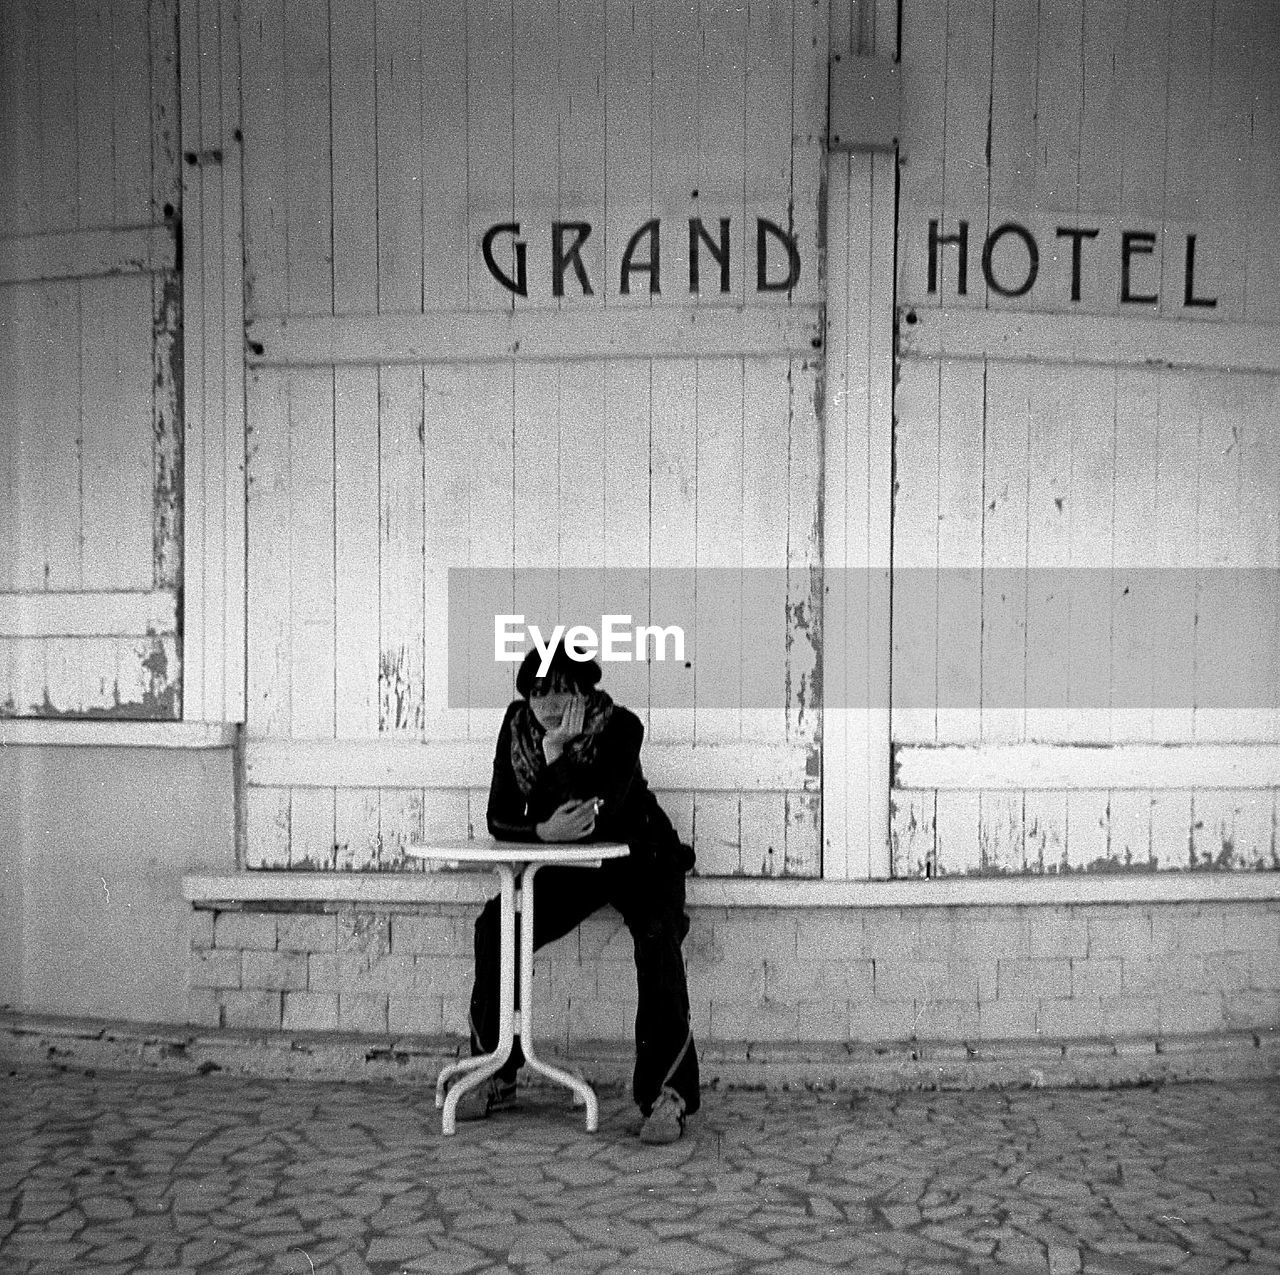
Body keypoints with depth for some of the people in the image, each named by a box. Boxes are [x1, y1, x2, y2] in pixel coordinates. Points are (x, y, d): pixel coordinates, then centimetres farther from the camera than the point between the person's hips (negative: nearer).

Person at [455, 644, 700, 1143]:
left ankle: (666, 1096, -25)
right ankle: (496, 1077, 4)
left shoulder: (620, 726, -23)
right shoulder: (517, 725, -10)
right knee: (494, 928, -12)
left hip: (640, 860, -4)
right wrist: (544, 831, -34)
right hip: (568, 866, 5)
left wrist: (557, 752, -35)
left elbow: (597, 818, -31)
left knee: (657, 940, -31)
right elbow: (499, 819, -13)